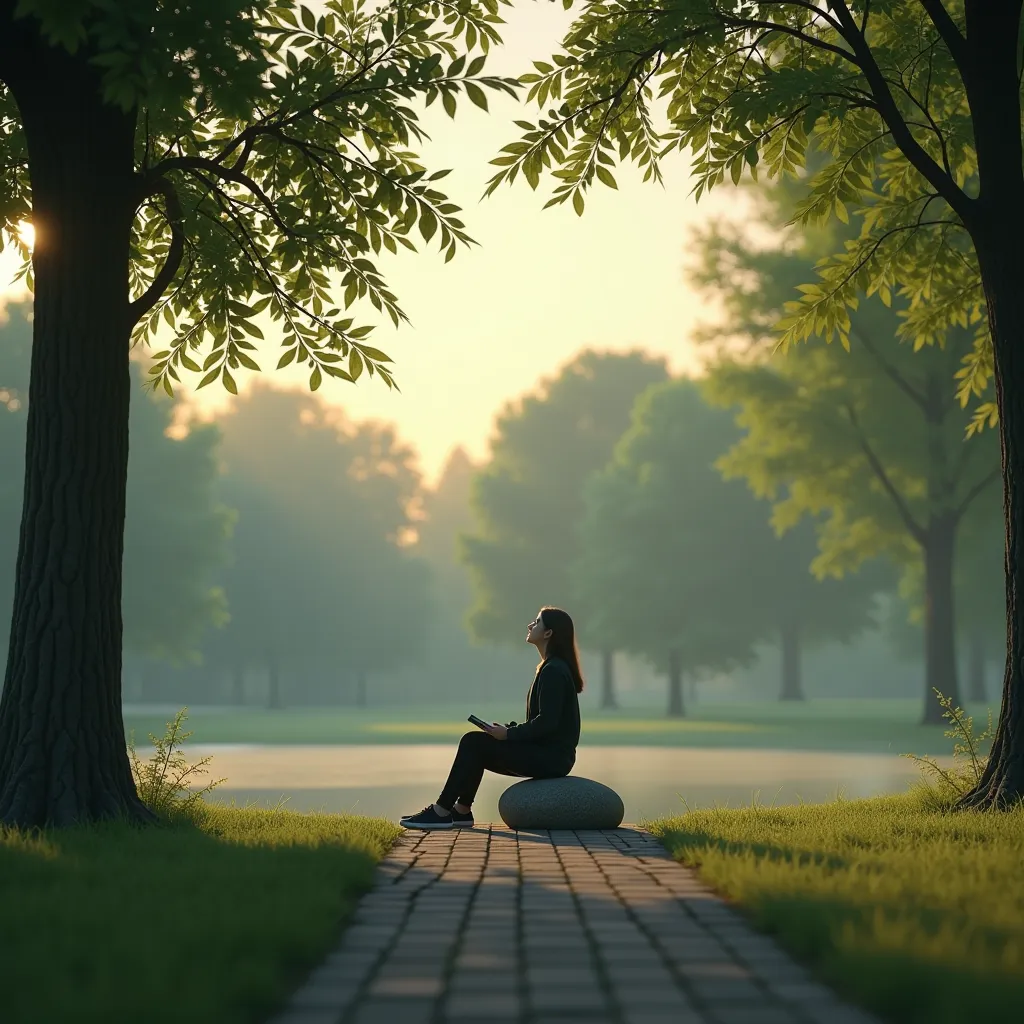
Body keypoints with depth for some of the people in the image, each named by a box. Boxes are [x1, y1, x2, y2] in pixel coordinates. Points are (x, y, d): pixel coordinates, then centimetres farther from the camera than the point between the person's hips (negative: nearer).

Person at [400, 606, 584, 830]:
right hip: (545, 753, 10)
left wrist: (509, 734, -14)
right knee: (476, 744, 6)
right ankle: (461, 812, 4)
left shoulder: (554, 671, -16)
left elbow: (547, 722, -23)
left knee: (474, 742, -12)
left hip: (551, 756, -10)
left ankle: (442, 811, -9)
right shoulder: (552, 668, 16)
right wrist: (509, 729, 8)